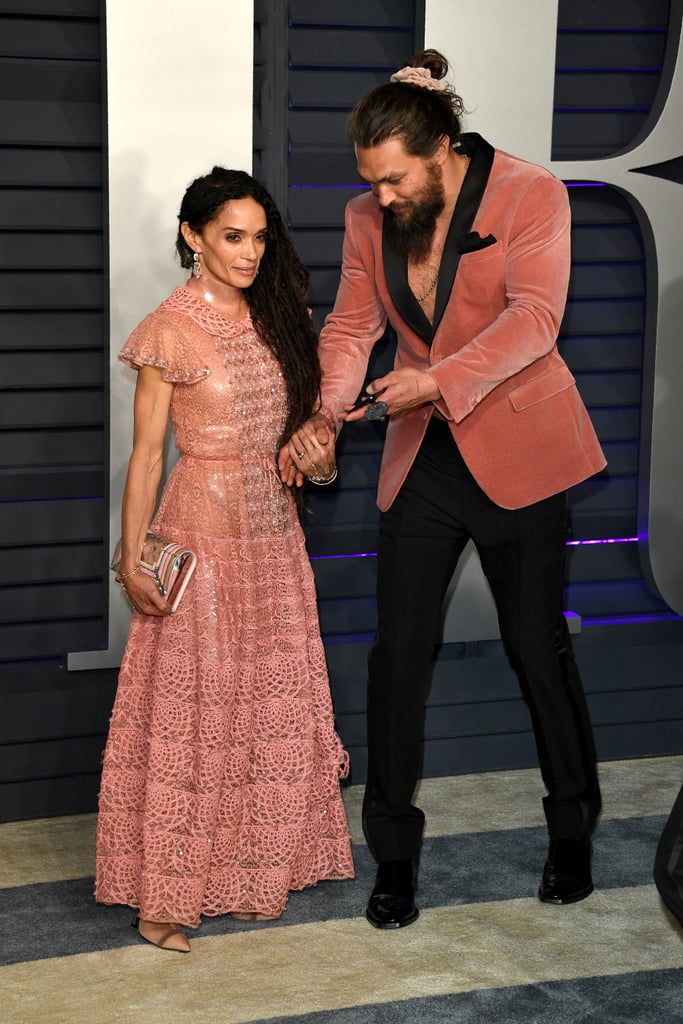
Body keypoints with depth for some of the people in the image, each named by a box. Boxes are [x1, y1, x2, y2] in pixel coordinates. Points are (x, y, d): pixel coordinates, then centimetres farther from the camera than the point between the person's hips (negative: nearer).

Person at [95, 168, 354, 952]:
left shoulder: (276, 317, 8)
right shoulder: (170, 331, -9)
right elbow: (146, 453, -8)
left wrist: (318, 454, -2)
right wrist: (132, 559, -11)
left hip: (273, 532, 6)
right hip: (202, 533, -6)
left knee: (271, 707, 9)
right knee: (190, 709, -2)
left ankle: (246, 876, 22)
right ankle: (163, 895, 7)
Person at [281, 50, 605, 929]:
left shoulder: (531, 196, -11)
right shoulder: (369, 219, 3)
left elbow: (532, 319, -21)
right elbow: (352, 324, 8)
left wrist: (440, 380, -34)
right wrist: (325, 411, -10)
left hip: (515, 453, -4)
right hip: (421, 462, 4)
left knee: (537, 649, 4)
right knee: (397, 651, 0)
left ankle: (572, 833, 24)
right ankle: (393, 855, 12)